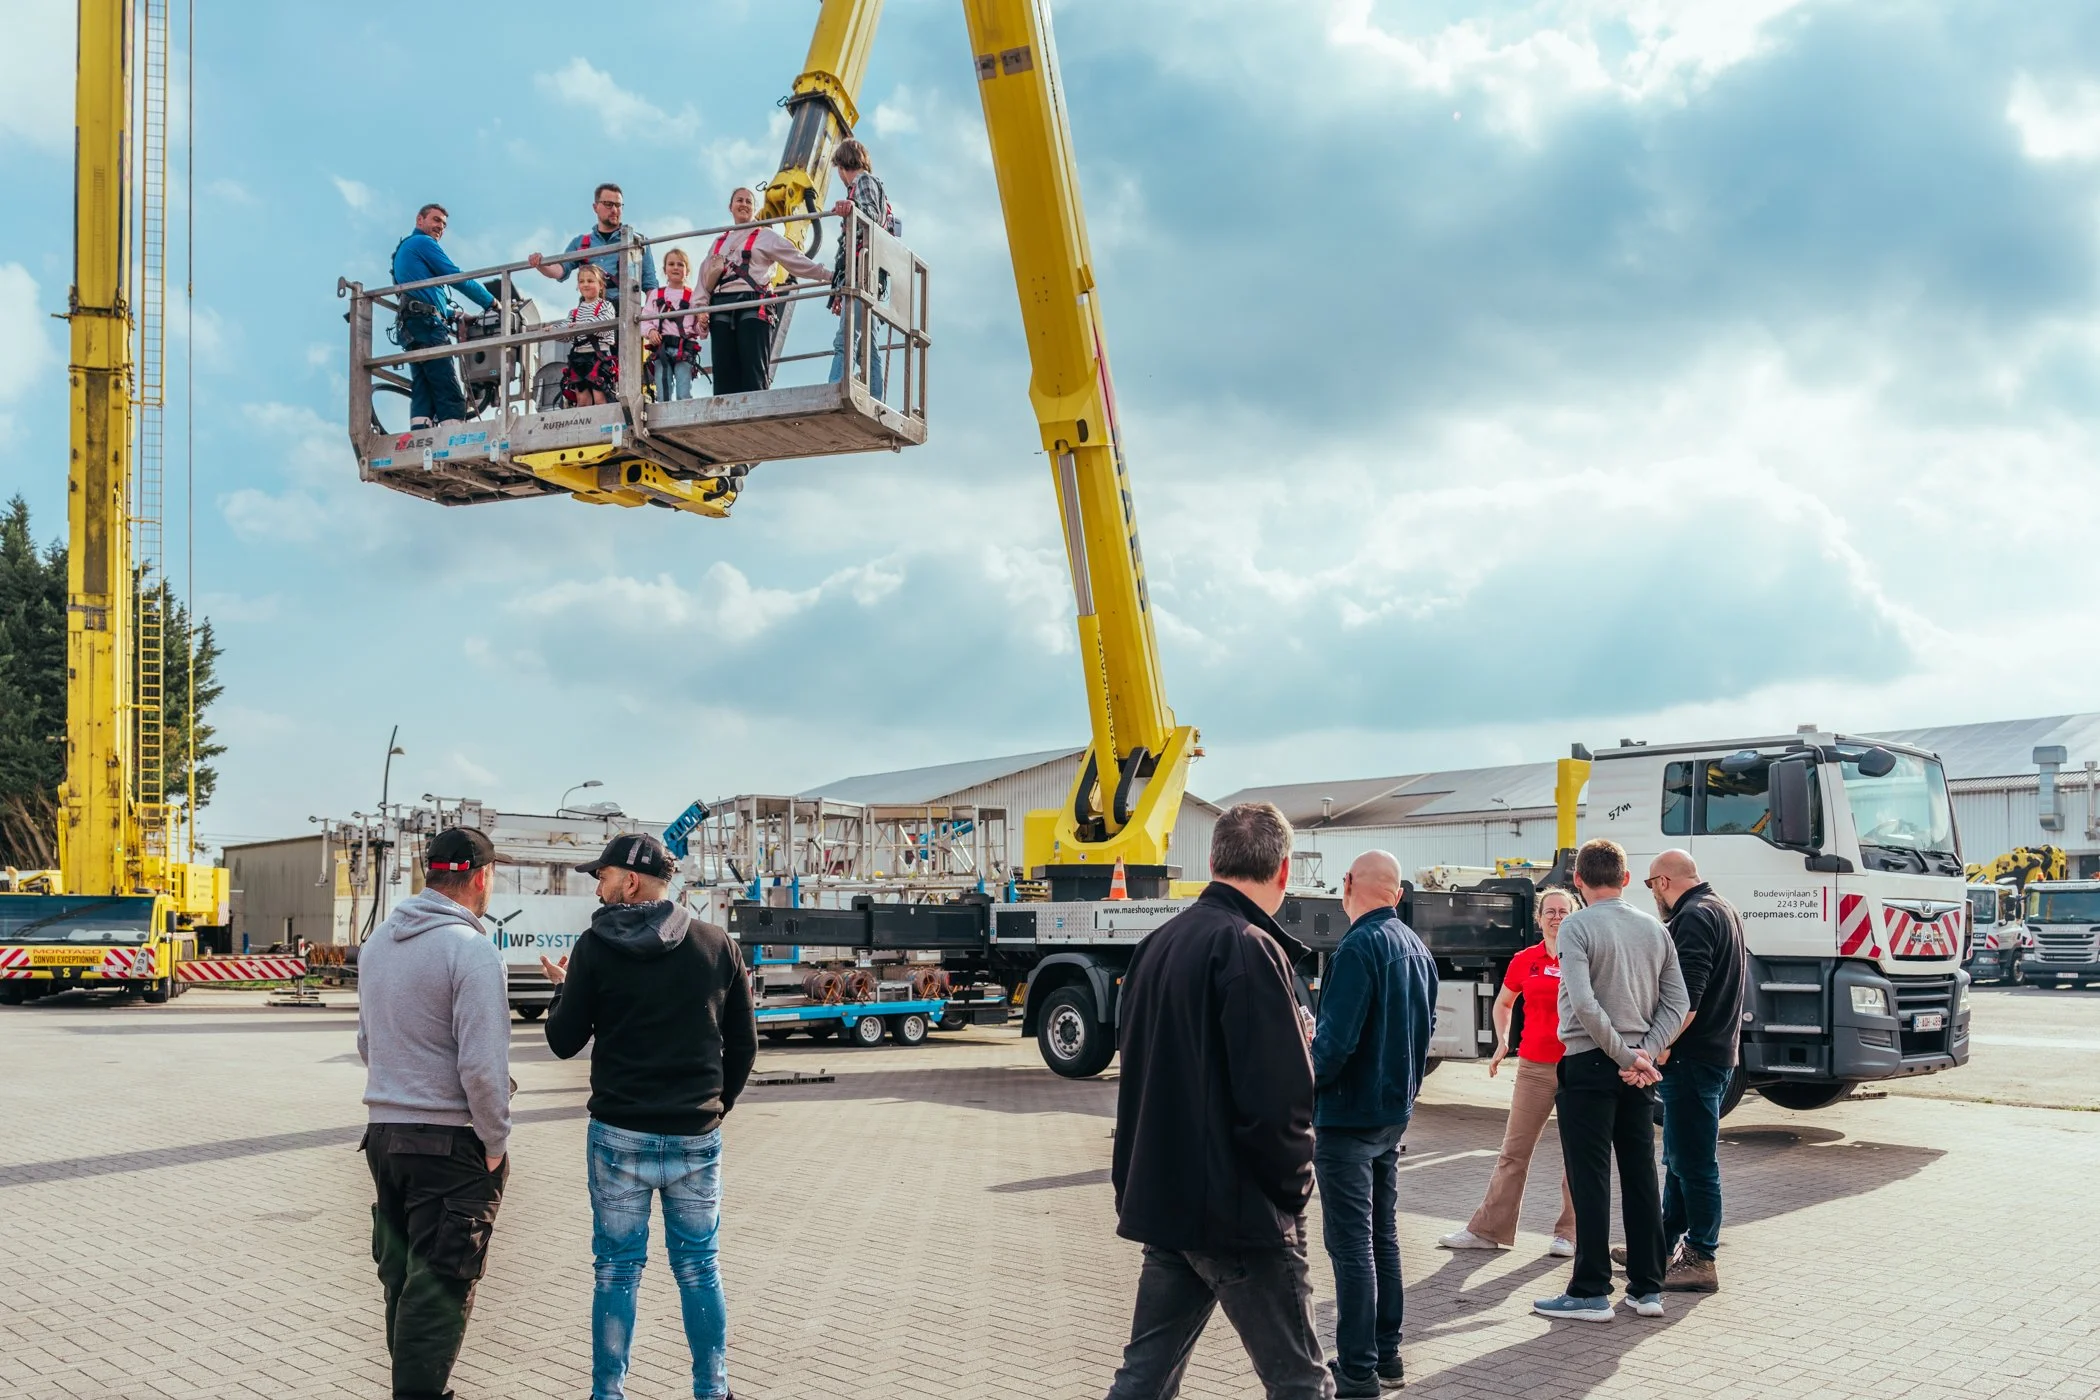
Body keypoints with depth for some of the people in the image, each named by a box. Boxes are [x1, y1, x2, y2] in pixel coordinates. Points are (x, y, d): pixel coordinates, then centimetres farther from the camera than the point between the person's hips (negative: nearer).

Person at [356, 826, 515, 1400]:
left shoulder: (378, 941, 8)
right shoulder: (470, 950, -17)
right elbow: (482, 1067, -20)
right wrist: (496, 1145, -10)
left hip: (383, 1131, 8)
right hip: (450, 1141, -7)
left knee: (400, 1275, 17)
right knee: (440, 1286, 1)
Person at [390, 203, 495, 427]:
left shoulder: (402, 250, 30)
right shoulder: (423, 243, 1)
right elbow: (457, 277, -5)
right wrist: (491, 302, 4)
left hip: (411, 329, 9)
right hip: (427, 324, -9)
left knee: (423, 392, 0)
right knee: (450, 395, -16)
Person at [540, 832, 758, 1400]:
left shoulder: (596, 947, -6)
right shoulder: (716, 944, 2)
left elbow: (564, 1042, 1)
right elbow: (743, 1043, 6)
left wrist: (561, 988, 19)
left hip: (620, 1134, -2)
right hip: (697, 1138, 2)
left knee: (617, 1271, 8)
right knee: (699, 1268, 12)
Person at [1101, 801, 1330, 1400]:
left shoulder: (1157, 944, 9)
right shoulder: (1248, 947, -17)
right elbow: (1278, 1096, -22)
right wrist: (1293, 1187, -7)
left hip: (1161, 1200, 8)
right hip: (1239, 1214, -8)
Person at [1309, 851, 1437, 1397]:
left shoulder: (1359, 947, -19)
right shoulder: (1417, 949, 9)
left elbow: (1335, 1040, -24)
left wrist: (1305, 1086, -10)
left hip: (1348, 1117, -9)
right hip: (1394, 1114, 9)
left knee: (1351, 1247, -3)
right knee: (1383, 1235, 17)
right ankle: (1387, 1356, 25)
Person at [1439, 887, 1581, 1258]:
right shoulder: (1524, 960, 6)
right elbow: (1503, 1004, 21)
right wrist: (1502, 1043, 10)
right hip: (1535, 1066, 2)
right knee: (1514, 1150, 6)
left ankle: (1567, 1234, 15)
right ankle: (1488, 1229, 11)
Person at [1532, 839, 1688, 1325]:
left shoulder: (1577, 927, -10)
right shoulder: (1654, 929, 9)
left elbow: (1584, 1004, -20)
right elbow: (1676, 1002, 6)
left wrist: (1625, 1056, -13)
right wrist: (1644, 1054, -3)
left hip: (1590, 1065, -6)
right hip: (1639, 1070, 6)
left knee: (1590, 1181, -1)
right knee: (1641, 1177, 12)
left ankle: (1591, 1293, 2)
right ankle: (1648, 1288, 16)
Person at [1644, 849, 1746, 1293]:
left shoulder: (1694, 917, -15)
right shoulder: (1721, 910, 18)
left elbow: (1688, 996, -24)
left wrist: (1664, 1045, -21)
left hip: (1693, 1056, -11)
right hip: (1717, 1052, 11)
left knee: (1695, 1161, -5)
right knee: (1681, 1157, 19)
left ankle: (1700, 1260, 0)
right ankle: (1667, 1242, 28)